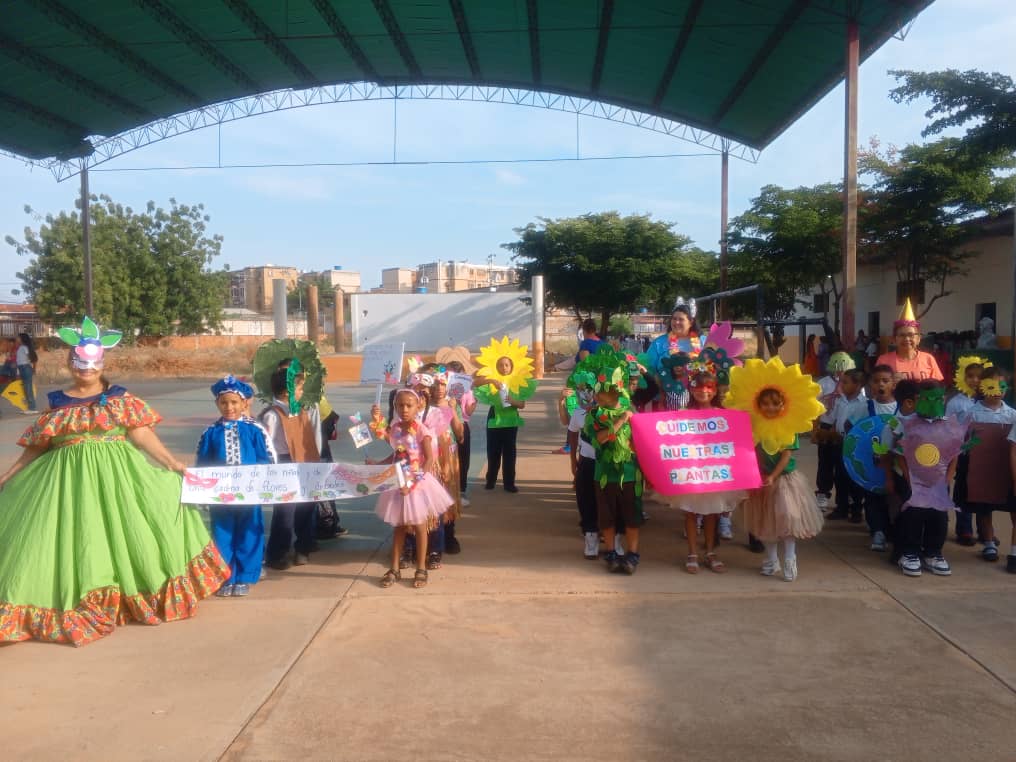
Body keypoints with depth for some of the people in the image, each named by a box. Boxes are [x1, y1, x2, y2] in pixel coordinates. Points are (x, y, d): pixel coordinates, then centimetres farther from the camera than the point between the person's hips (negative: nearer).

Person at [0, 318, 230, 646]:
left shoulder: (119, 398, 2)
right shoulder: (58, 404, 6)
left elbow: (142, 433, -3)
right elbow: (36, 446, 12)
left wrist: (171, 461, -11)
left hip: (114, 475, -1)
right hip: (70, 479, 1)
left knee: (122, 531, 2)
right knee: (75, 538, 3)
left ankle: (126, 597, 19)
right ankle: (73, 607, 16)